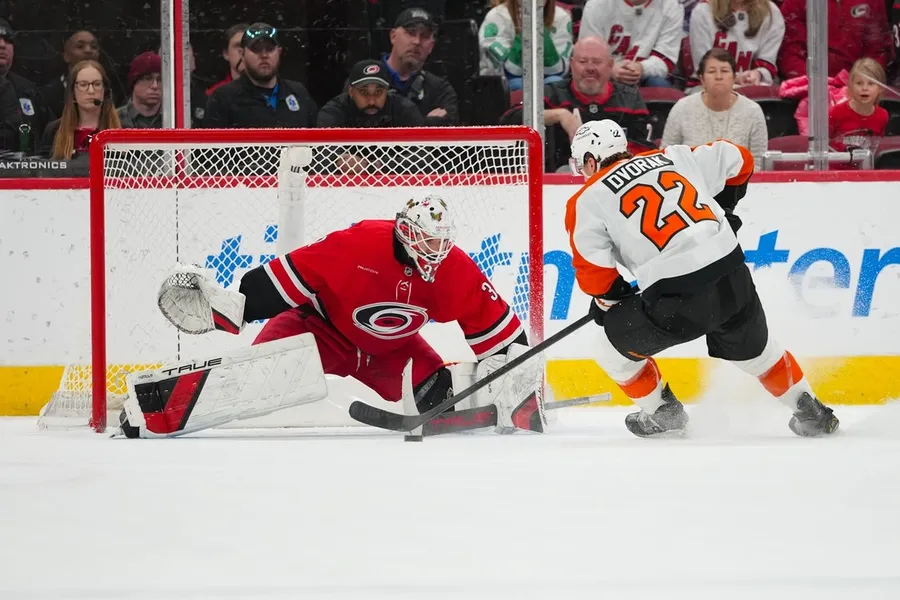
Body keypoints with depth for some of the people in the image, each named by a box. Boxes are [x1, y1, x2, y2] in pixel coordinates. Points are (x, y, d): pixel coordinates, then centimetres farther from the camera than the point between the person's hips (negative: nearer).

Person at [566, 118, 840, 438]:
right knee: (755, 349, 31)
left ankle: (663, 413, 27)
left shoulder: (588, 201, 6)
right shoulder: (674, 158, 18)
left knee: (613, 346, 20)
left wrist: (612, 301, 25)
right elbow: (738, 159, 25)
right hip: (733, 279, 5)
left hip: (676, 301, -5)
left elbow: (594, 272, 5)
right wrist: (720, 208, 39)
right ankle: (811, 412, 33)